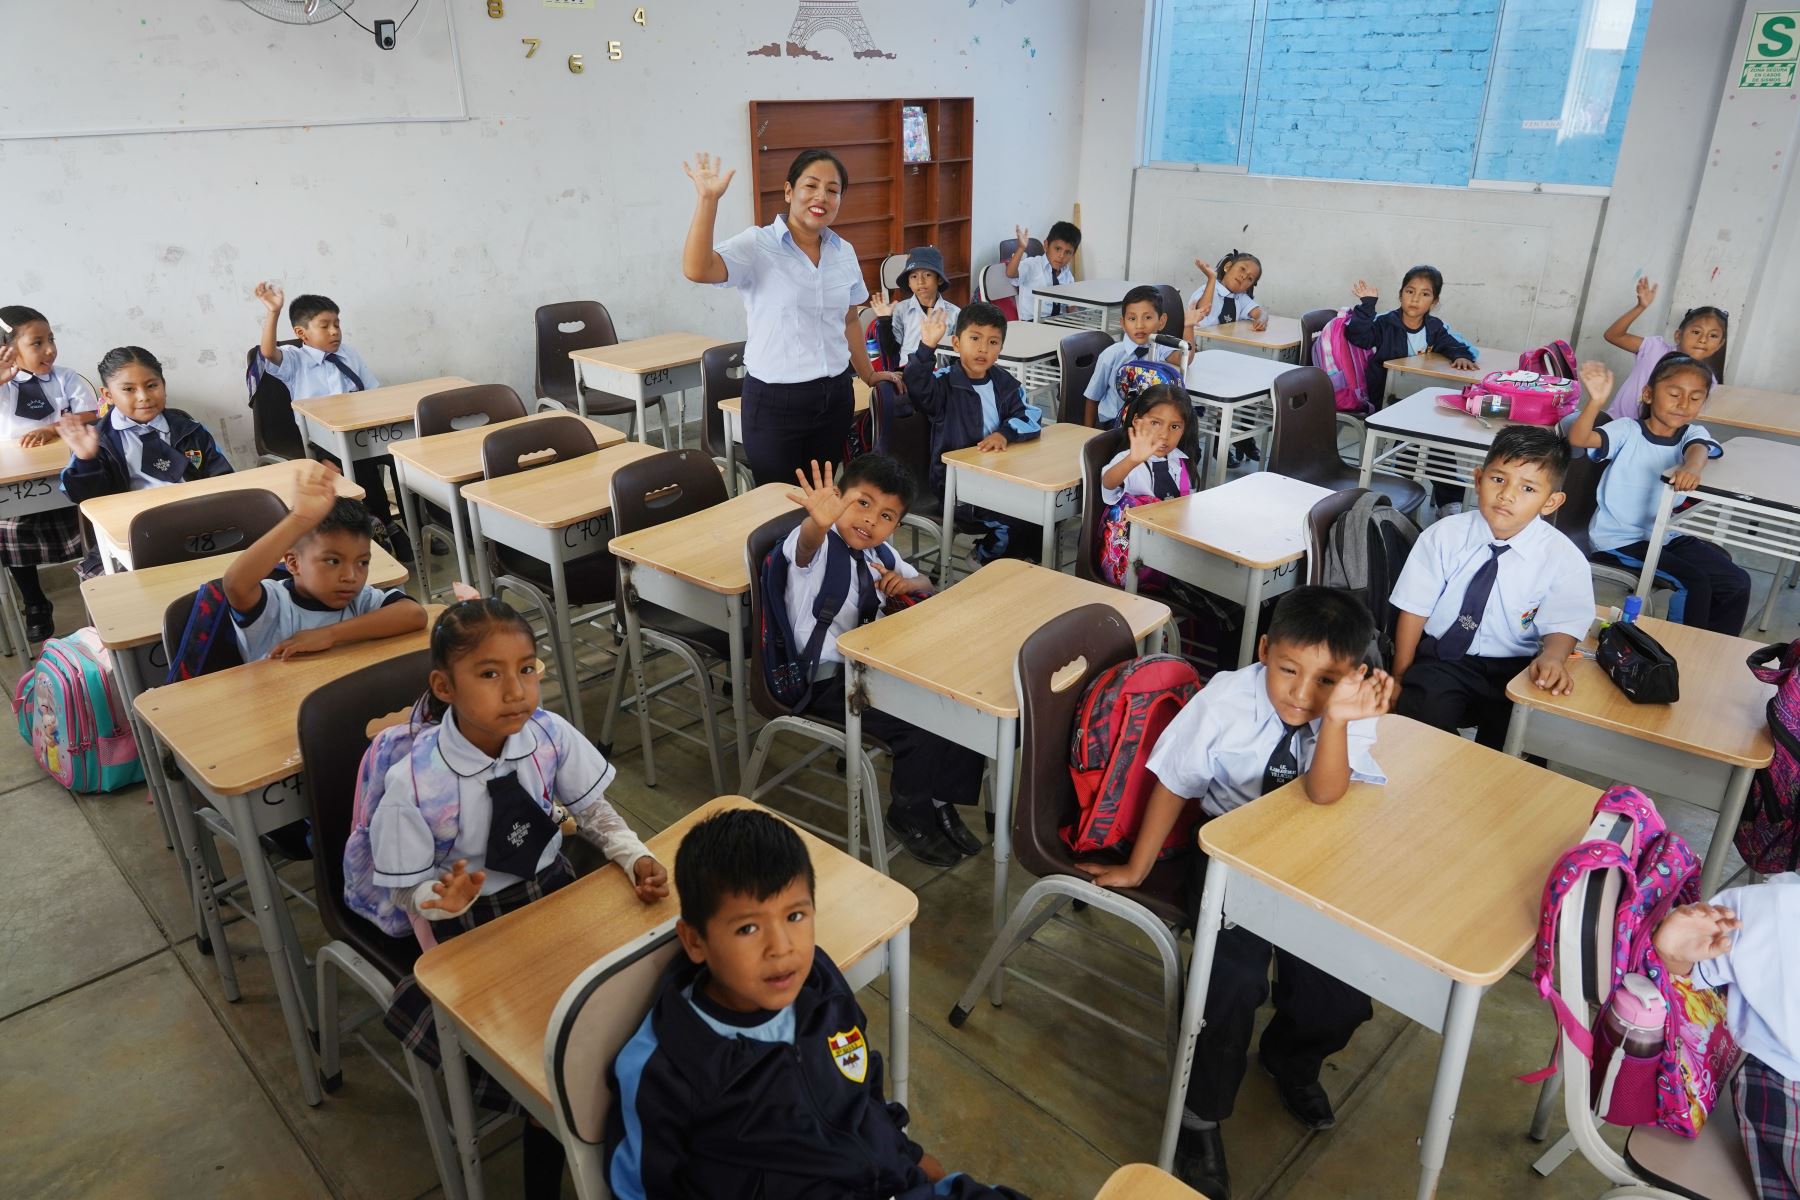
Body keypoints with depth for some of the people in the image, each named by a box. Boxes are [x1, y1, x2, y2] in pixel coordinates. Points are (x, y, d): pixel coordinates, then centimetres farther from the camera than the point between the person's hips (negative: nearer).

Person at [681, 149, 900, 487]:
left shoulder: (844, 252, 7)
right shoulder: (757, 245, -10)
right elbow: (696, 269, -27)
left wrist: (868, 375, 25)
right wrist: (707, 199, -30)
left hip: (835, 396, 5)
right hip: (774, 400, -5)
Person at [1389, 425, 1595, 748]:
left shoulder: (1564, 559, -7)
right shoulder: (1444, 535, -7)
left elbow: (1561, 625, -10)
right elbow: (1414, 609, -3)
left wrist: (1553, 657, -35)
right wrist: (1400, 678, -4)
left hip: (1514, 668, 0)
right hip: (1442, 657, 0)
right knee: (1426, 708, -27)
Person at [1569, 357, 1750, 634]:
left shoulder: (1693, 433, 2)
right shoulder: (1627, 431, -10)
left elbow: (1698, 449, -24)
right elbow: (1578, 439, -27)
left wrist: (1692, 468, -49)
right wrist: (1596, 402, -45)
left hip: (1668, 536, 6)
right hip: (1619, 539, -6)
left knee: (1737, 582, -1)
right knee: (1694, 583, -19)